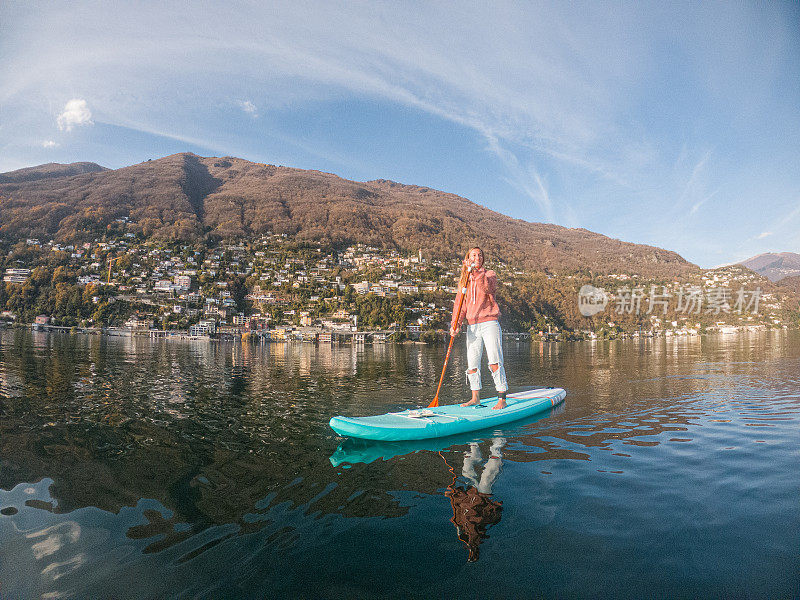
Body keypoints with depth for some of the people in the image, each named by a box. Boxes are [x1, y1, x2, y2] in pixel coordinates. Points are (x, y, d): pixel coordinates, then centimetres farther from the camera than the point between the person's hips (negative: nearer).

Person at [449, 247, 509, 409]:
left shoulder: (490, 274, 5)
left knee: (494, 362, -11)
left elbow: (487, 287, -19)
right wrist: (455, 324, -6)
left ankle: (502, 399, -5)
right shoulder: (465, 281, 15)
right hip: (472, 326, 4)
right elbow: (460, 304, 8)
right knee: (472, 364, 7)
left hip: (489, 323, -4)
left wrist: (475, 271, -28)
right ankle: (475, 398, 21)